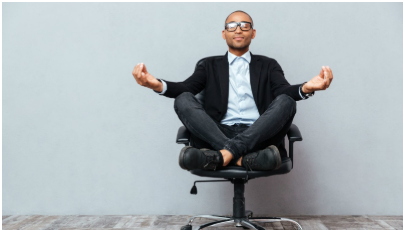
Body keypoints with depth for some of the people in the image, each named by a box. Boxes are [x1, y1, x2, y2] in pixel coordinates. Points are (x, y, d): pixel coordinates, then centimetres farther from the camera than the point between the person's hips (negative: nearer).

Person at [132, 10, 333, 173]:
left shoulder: (268, 65, 21)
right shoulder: (209, 65, 21)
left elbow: (284, 91, 1)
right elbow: (185, 88, 3)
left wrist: (307, 88, -25)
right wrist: (156, 84, -21)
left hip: (258, 135, 0)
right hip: (215, 135, 0)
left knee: (285, 101, -25)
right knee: (183, 100, -22)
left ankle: (224, 154, -35)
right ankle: (244, 157, -35)